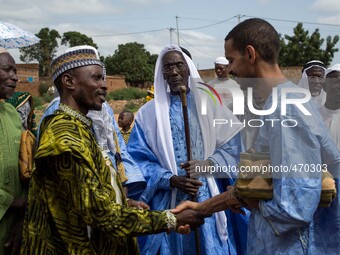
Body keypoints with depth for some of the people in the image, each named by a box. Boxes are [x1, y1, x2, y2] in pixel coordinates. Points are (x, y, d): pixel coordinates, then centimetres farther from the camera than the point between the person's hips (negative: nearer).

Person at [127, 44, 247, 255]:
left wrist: (207, 164, -15)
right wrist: (170, 180, -15)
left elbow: (233, 146, 3)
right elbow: (138, 159, -1)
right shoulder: (149, 112, 4)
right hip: (169, 202, 0)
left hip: (209, 200, 0)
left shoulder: (209, 103, 5)